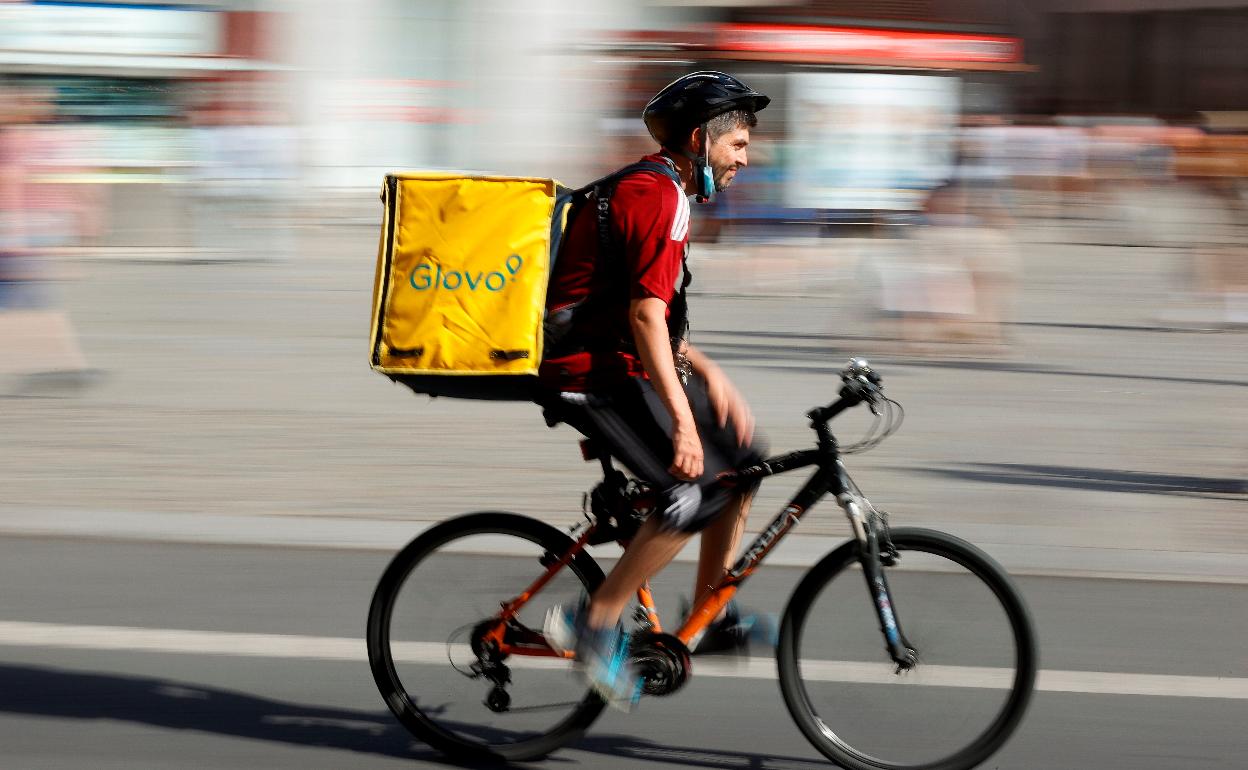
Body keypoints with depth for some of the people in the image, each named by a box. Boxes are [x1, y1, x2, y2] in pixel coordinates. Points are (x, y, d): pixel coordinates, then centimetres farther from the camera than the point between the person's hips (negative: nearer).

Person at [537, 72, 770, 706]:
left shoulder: (650, 189, 19)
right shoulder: (657, 196, -15)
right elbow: (645, 315, -24)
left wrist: (709, 376, 14)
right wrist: (682, 420, -27)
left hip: (613, 364, 11)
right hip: (593, 375, -11)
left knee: (742, 457, 12)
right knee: (698, 490, -19)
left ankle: (707, 618, 16)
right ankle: (595, 623, -13)